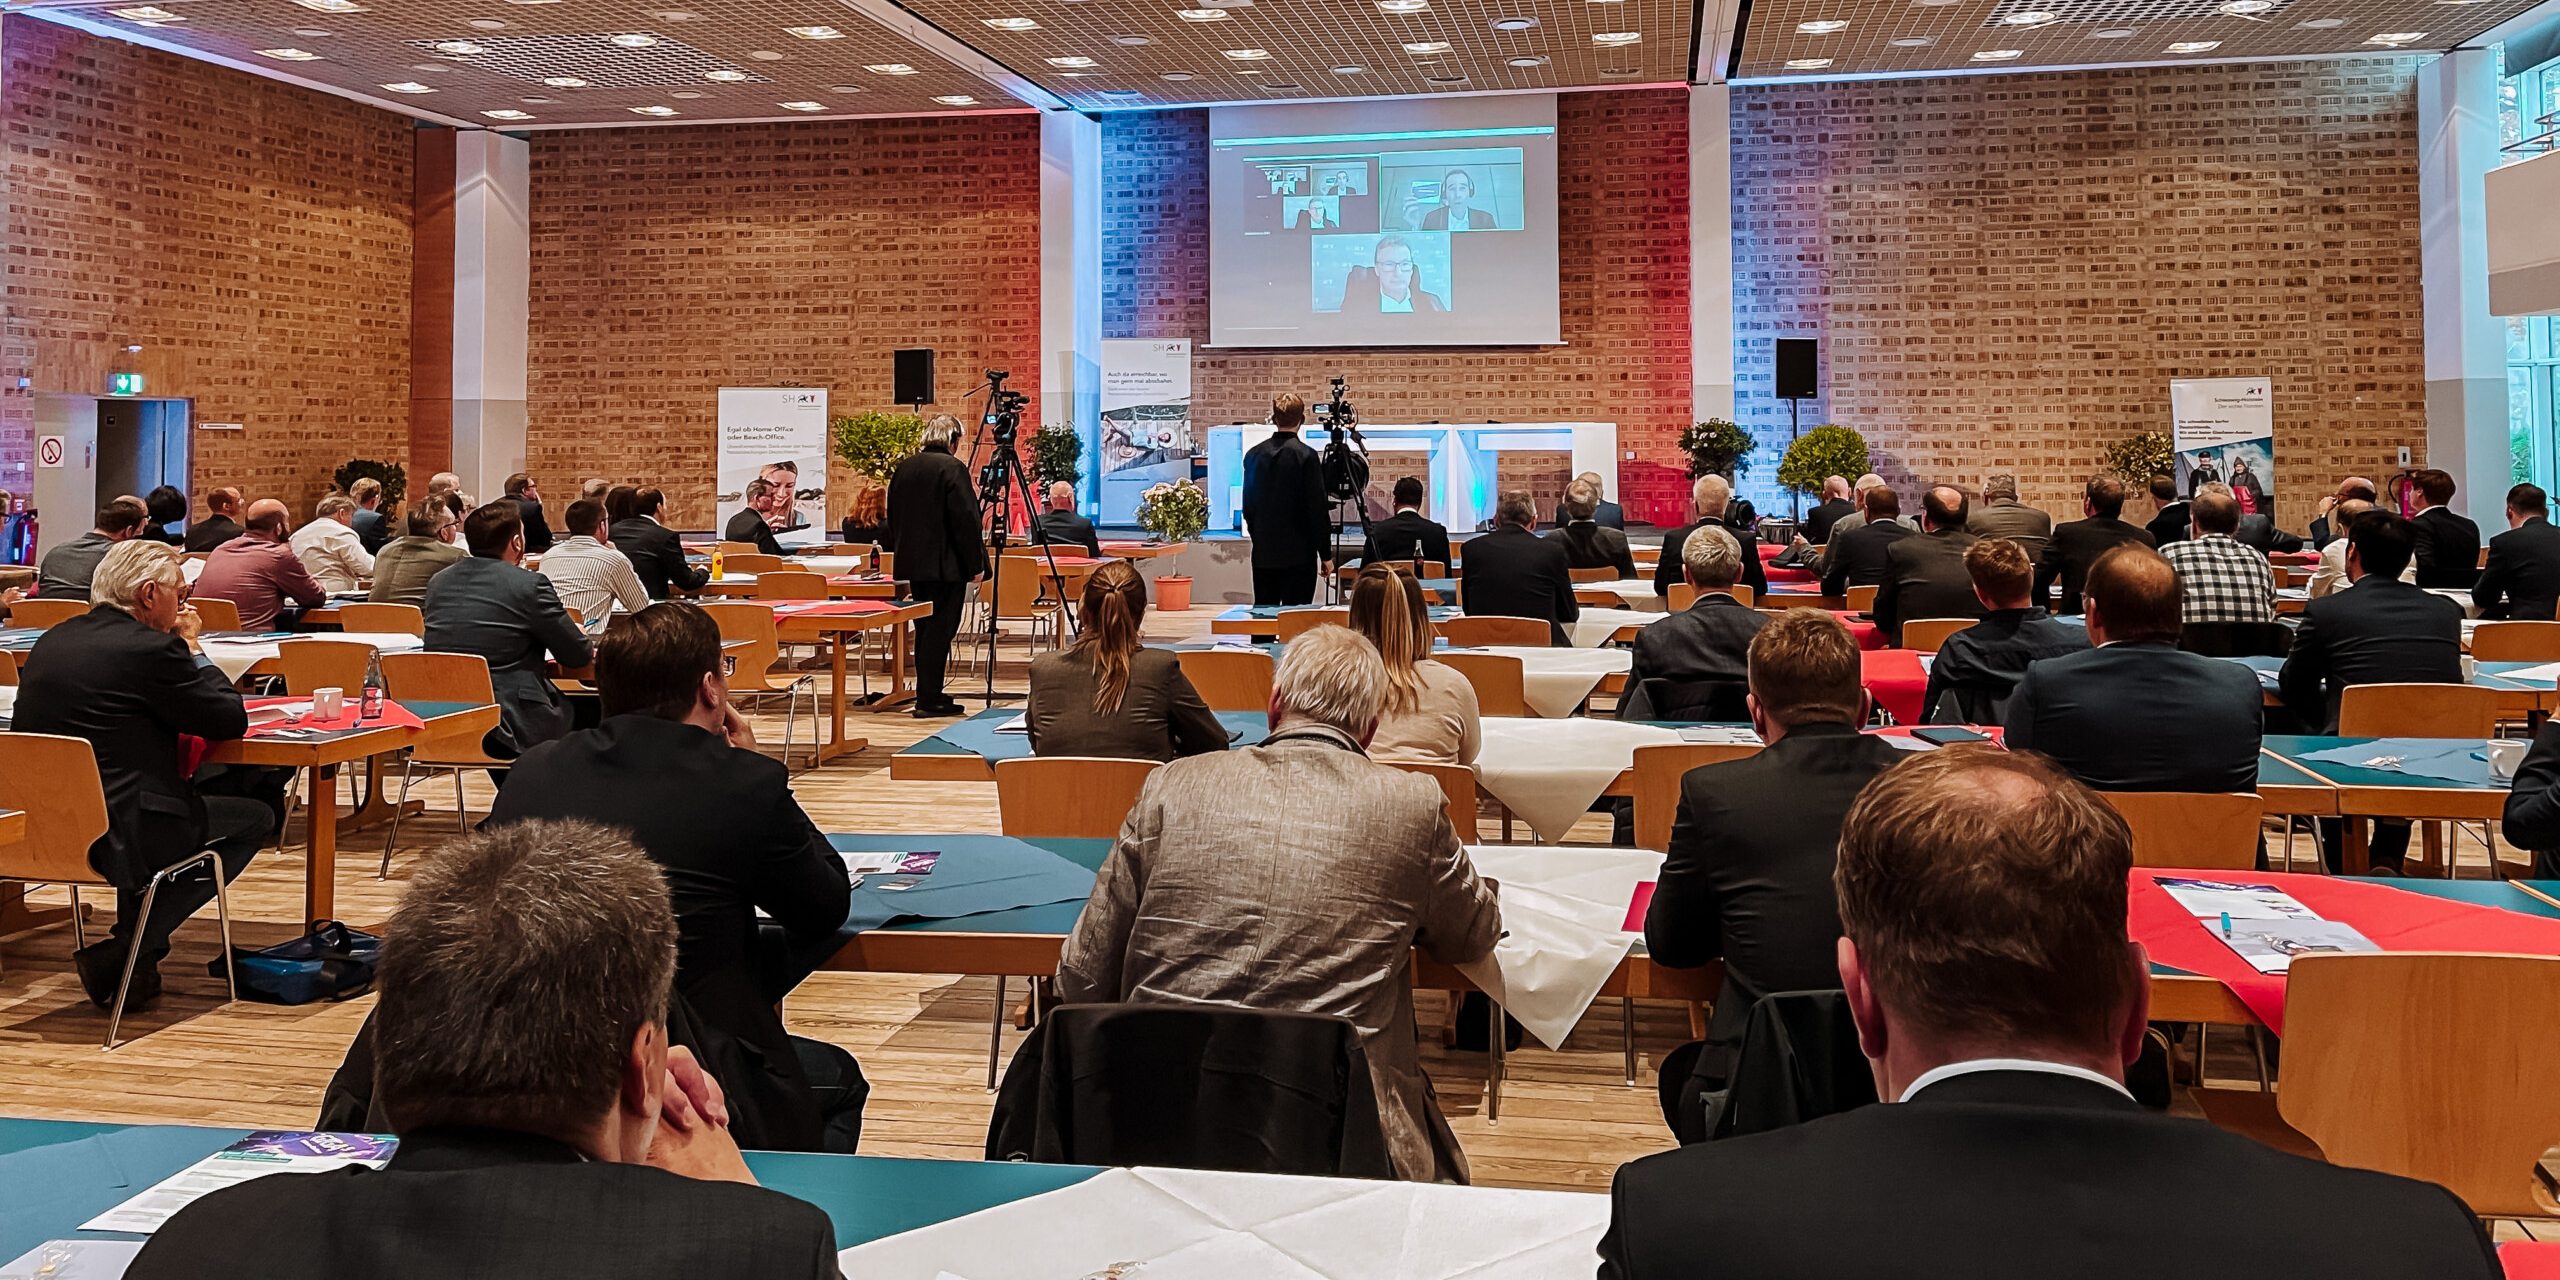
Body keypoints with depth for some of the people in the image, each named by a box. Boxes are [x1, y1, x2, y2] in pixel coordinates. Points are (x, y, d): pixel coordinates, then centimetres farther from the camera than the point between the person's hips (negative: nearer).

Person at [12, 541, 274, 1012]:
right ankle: (125, 952, 4)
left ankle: (130, 953, 28)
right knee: (255, 818, 11)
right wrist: (193, 647, 5)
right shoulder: (150, 649, -14)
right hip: (114, 838, -8)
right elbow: (232, 721, -6)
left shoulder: (51, 640, 10)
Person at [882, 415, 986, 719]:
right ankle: (928, 700, -3)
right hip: (946, 564, -7)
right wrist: (975, 563, -10)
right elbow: (965, 520, -16)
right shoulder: (952, 468, -13)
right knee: (939, 629, -3)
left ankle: (928, 695, 22)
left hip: (913, 562, 7)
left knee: (925, 628, 16)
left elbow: (893, 518, 16)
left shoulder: (904, 468, 8)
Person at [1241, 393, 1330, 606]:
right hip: (1298, 553, -5)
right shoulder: (1306, 455, -11)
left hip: (1263, 553, 5)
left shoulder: (1253, 455, 4)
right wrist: (1325, 553, -3)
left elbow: (1248, 504, 12)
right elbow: (1317, 507, -10)